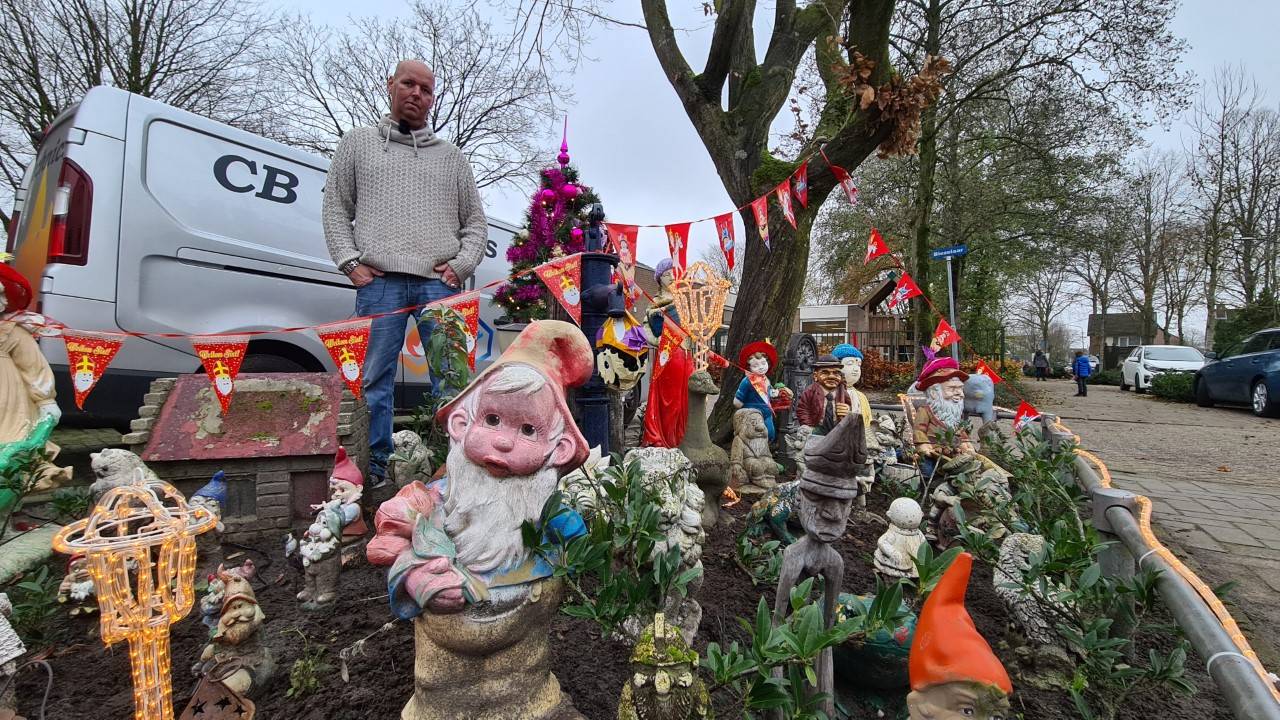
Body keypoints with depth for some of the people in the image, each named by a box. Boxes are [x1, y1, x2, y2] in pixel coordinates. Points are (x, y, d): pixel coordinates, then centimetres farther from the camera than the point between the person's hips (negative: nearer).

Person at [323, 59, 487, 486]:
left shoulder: (451, 157, 22)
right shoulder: (358, 143, 19)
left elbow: (475, 221, 19)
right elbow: (335, 210, 14)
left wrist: (462, 264, 2)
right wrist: (350, 262, 0)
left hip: (440, 283, 1)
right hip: (379, 281, -1)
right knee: (374, 378, -2)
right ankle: (374, 466, 6)